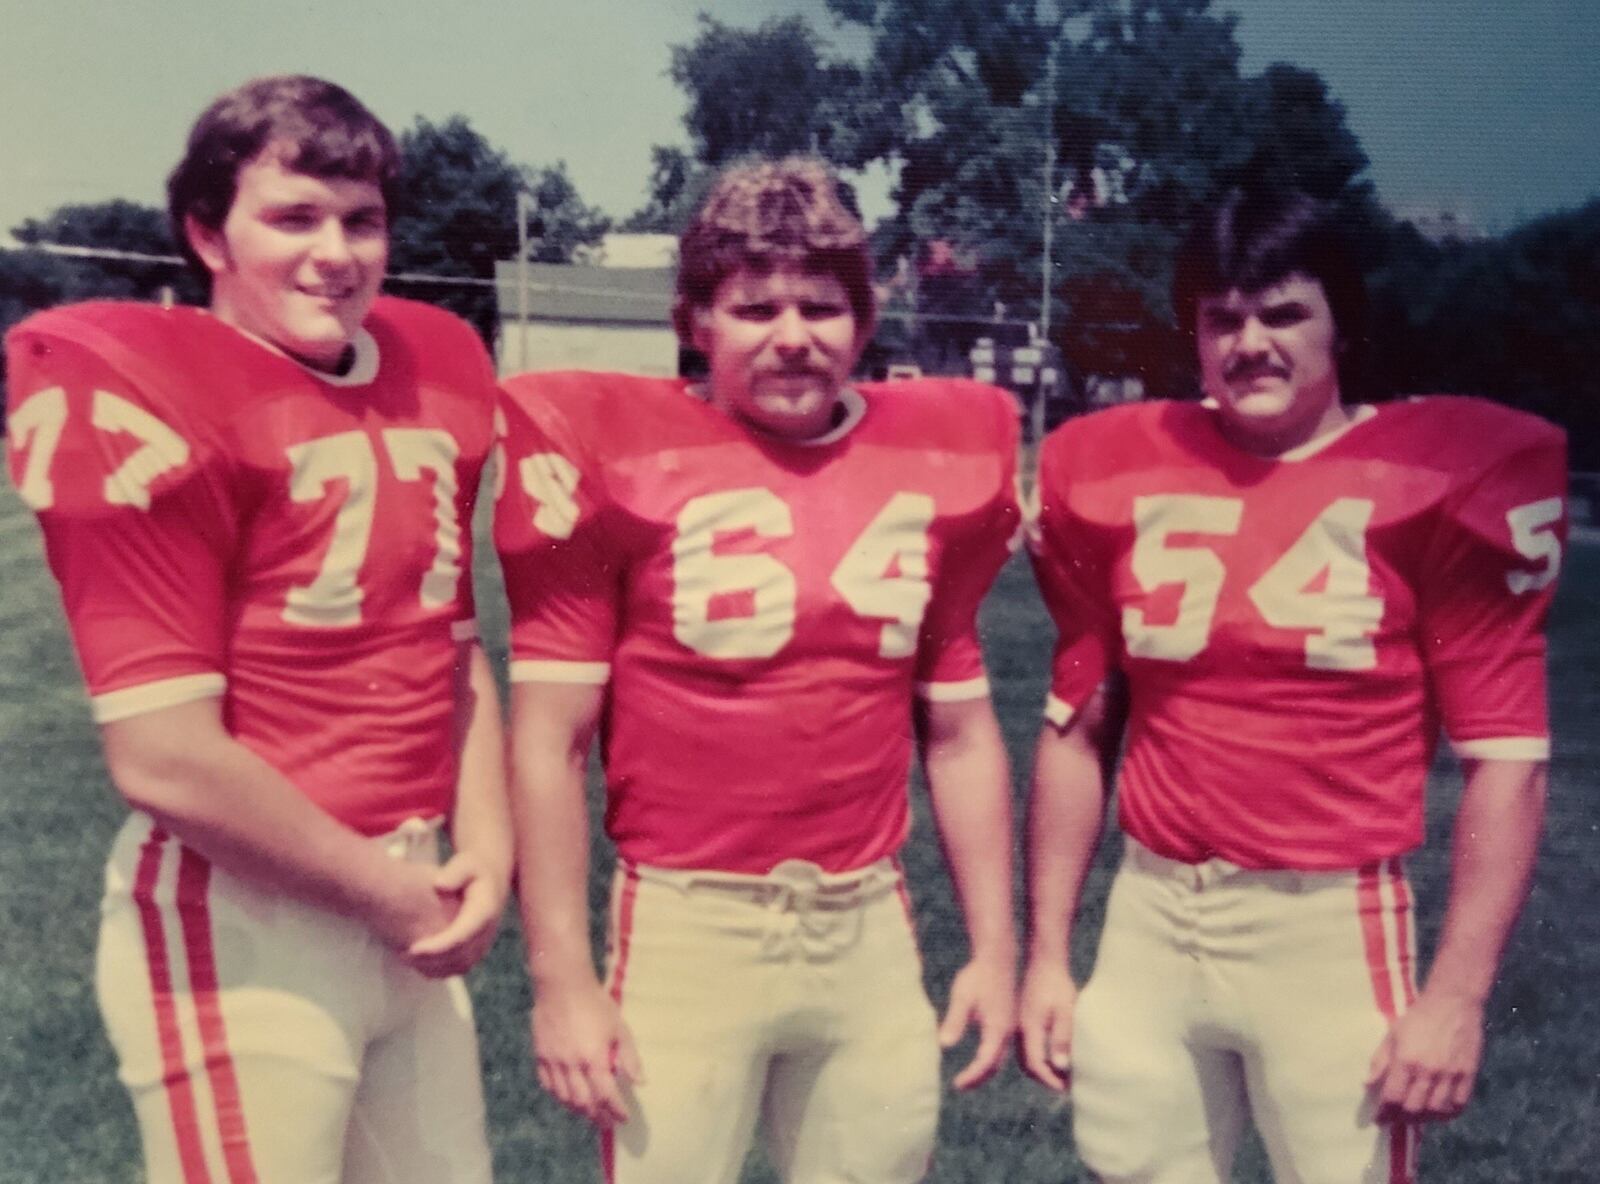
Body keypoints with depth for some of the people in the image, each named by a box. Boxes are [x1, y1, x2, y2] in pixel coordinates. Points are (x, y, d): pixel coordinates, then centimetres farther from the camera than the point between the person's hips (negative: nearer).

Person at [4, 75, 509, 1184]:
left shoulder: (437, 371, 6)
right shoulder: (139, 388, -14)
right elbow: (164, 758, -19)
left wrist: (484, 853, -1)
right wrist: (391, 894, -10)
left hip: (408, 901, 7)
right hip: (243, 929, -6)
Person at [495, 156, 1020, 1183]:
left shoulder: (937, 460, 4)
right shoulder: (621, 453, -7)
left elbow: (961, 732, 11)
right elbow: (549, 740, -5)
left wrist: (996, 947, 10)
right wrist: (561, 978, -7)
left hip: (872, 932, 4)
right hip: (687, 931, -3)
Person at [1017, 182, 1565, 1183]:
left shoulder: (1438, 479, -6)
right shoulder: (1119, 475, 3)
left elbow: (1508, 758, -6)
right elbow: (1077, 730, 7)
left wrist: (1458, 994, -11)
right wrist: (1047, 953, 7)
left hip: (1333, 932, -3)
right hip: (1151, 920, 3)